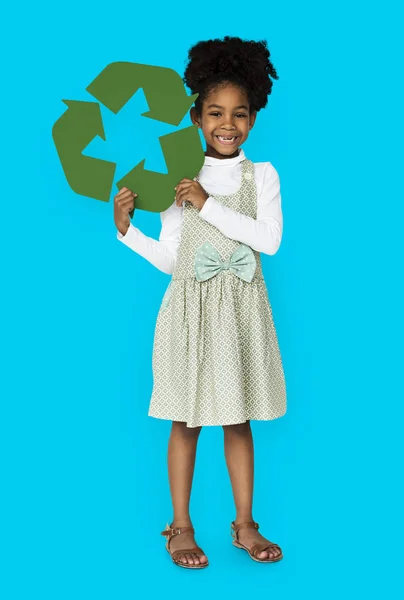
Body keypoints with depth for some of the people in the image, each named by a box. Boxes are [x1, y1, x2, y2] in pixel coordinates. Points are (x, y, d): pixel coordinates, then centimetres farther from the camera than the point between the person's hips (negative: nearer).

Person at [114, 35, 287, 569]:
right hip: (191, 310, 0)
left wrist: (208, 205, -18)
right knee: (187, 420, 7)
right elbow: (168, 259, 1)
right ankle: (181, 526, 21)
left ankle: (244, 524, 25)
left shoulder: (262, 175, 1)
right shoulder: (180, 178, -1)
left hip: (242, 310, 1)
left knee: (239, 420, 11)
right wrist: (127, 229, -12)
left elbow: (270, 239, -15)